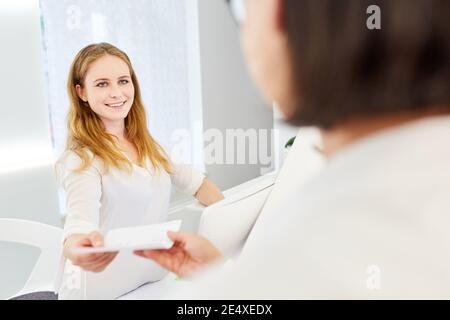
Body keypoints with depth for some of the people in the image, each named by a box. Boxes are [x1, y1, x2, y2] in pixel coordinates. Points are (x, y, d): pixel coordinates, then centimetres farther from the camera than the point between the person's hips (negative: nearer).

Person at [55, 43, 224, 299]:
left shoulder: (147, 145, 9)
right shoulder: (80, 161, -13)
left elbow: (193, 181, 12)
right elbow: (81, 218, -29)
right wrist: (77, 246, -52)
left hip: (153, 281, 5)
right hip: (101, 290, -5)